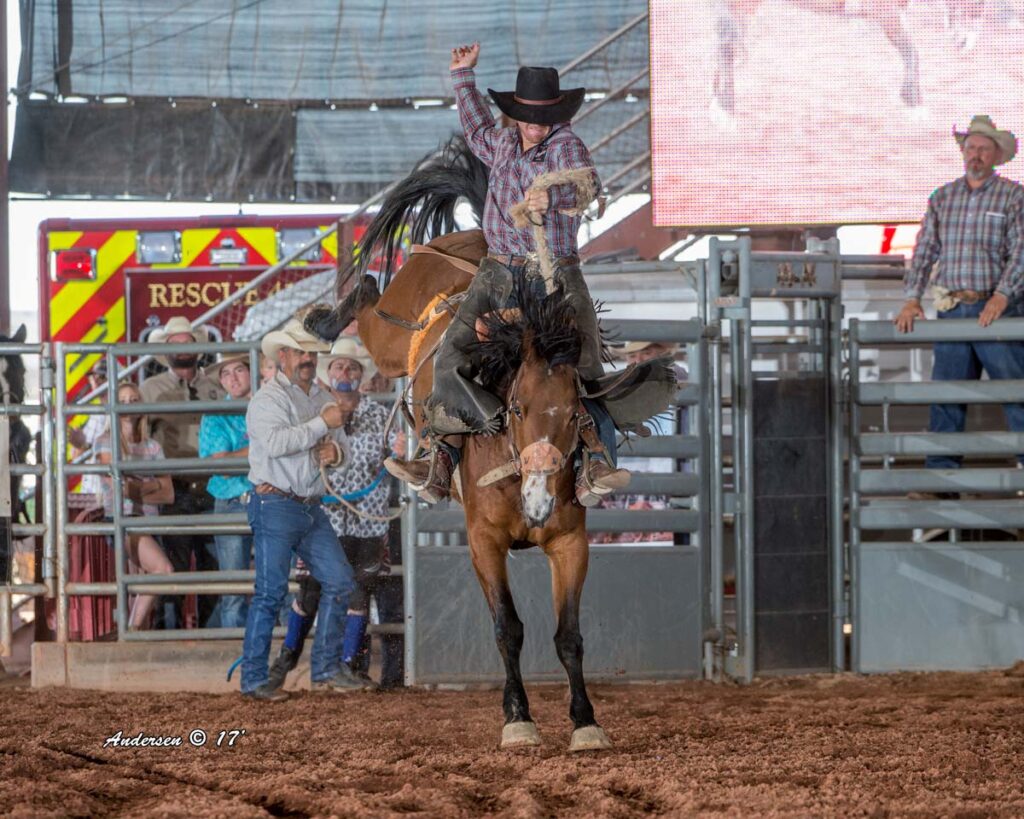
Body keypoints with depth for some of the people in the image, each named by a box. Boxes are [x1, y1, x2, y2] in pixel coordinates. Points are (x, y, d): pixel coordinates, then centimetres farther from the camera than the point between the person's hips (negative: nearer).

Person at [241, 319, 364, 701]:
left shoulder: (323, 398, 16)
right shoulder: (268, 399, -8)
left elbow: (343, 448, 21)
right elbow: (276, 442, -26)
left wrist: (335, 451, -3)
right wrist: (322, 424, -21)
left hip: (312, 508, 8)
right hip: (275, 507, -8)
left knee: (339, 580, 5)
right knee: (271, 591, -7)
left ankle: (327, 668, 13)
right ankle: (253, 679, -1)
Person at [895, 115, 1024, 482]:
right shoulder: (943, 197, 12)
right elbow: (924, 250, 10)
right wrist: (912, 298, -1)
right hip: (951, 309, 4)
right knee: (945, 394, 5)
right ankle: (939, 474, 8)